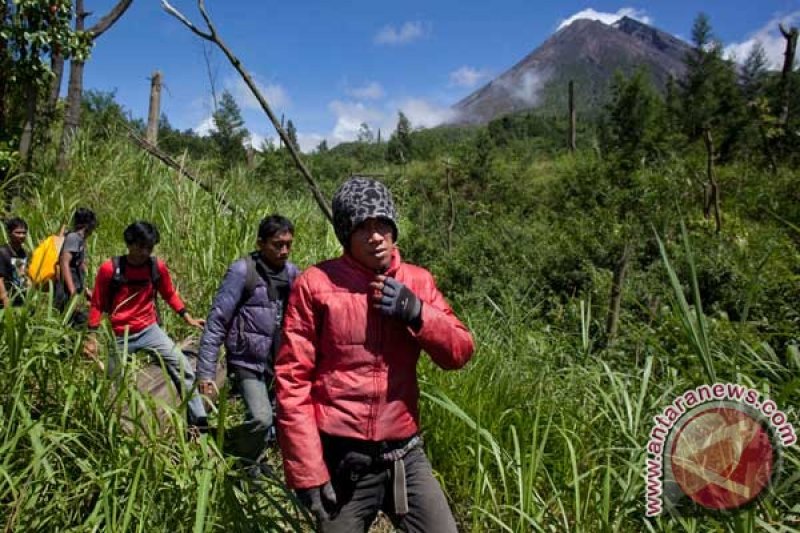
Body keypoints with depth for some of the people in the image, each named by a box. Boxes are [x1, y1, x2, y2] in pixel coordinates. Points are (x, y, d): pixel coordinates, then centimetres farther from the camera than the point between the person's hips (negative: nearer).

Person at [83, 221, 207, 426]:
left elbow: (170, 294, 10)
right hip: (120, 336, -1)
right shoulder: (109, 269, -14)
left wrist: (188, 318, 4)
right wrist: (92, 338, -6)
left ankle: (199, 421, -4)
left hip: (149, 330, 2)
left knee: (183, 369, -10)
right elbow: (97, 305, -3)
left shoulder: (158, 266, -7)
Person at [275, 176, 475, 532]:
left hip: (404, 457, 3)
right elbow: (292, 379, -7)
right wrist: (307, 471, -8)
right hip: (340, 461, -2)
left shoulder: (417, 282, 4)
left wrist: (415, 311, -15)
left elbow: (460, 352, 2)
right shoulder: (316, 284, -7)